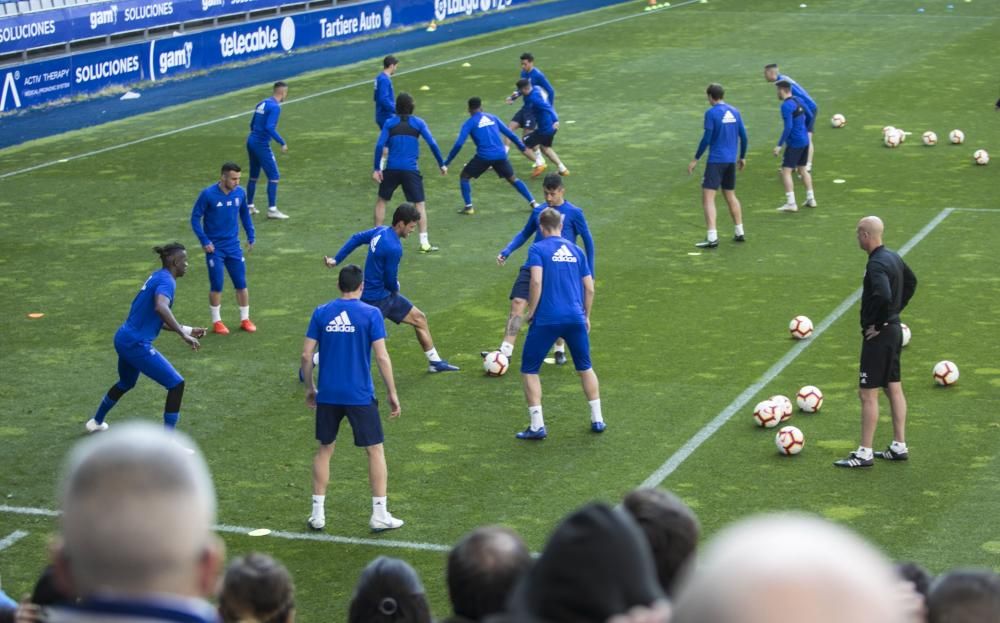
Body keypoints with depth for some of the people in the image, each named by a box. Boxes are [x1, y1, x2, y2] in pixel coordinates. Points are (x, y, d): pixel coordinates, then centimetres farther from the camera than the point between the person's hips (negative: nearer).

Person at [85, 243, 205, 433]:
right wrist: (183, 334, -37)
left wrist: (187, 329, 15)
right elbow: (160, 307, -37)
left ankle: (96, 422, 55)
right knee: (176, 384, -7)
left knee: (126, 383, 35)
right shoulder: (167, 281, -15)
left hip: (123, 339, 10)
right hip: (137, 344, -10)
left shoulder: (158, 277, 13)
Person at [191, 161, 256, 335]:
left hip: (234, 246, 4)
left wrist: (250, 237, 11)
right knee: (216, 285, 1)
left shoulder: (240, 193, -3)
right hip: (215, 248, -4)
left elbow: (245, 215, 13)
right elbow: (195, 218, -8)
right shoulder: (208, 194, -15)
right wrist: (205, 241, -13)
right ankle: (216, 321, 15)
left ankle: (245, 319, 17)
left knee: (241, 283, 5)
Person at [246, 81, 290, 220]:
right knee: (273, 176, -4)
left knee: (254, 176, 18)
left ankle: (249, 206, 25)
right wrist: (282, 143, -21)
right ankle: (272, 209, -5)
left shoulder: (262, 103, 12)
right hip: (262, 145, -9)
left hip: (251, 141, 9)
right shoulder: (275, 107, -14)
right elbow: (270, 127, -25)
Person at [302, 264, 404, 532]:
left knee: (324, 450, 16)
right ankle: (380, 515, 9)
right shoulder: (370, 314, -7)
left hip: (327, 395, 3)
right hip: (360, 396, -3)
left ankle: (317, 514, 17)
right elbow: (382, 357, -10)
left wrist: (309, 388, 15)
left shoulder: (321, 313, 1)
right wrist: (392, 394, -2)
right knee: (375, 450, 9)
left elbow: (306, 354, 1)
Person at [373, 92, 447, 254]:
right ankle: (424, 243, 0)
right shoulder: (418, 123, 2)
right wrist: (441, 164, 4)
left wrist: (377, 168, -4)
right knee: (420, 204, 5)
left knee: (381, 200, 19)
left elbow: (380, 146, -6)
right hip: (411, 169, -1)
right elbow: (432, 144, -4)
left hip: (391, 169, 1)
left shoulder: (389, 123, 3)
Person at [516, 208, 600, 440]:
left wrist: (531, 312, -4)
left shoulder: (537, 249, 0)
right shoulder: (575, 250, 13)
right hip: (575, 318, 4)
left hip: (546, 319, -4)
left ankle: (537, 426, 2)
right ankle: (597, 420, 22)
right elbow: (589, 288, 12)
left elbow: (536, 282, -15)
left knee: (529, 370, 8)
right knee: (585, 368, 22)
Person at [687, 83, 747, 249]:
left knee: (708, 198, -7)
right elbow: (743, 136, 9)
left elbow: (706, 139, -14)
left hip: (715, 160, -7)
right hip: (731, 160, 7)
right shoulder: (734, 112, 8)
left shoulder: (711, 113, -10)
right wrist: (742, 157, 22)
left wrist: (696, 160, -7)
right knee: (730, 196, 21)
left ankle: (712, 238, -17)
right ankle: (739, 233, 25)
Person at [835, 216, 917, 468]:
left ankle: (864, 454, 1)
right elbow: (910, 282, 24)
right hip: (894, 329, 10)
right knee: (894, 389, 14)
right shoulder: (893, 257, 7)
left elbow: (883, 296, -37)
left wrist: (877, 323, -22)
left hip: (878, 335, -10)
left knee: (867, 393, -3)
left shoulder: (876, 265, -22)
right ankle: (899, 447, 20)